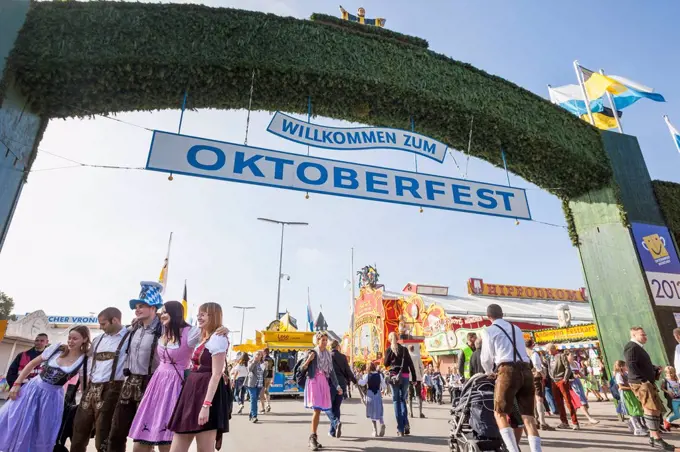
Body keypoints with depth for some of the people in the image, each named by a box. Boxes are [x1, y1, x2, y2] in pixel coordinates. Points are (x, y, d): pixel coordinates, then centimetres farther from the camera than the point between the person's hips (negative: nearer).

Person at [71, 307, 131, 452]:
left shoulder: (130, 337, -8)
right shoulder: (98, 339, 16)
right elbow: (90, 361, 22)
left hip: (111, 390, -7)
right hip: (91, 388, 7)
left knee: (103, 438, 1)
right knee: (79, 432, 16)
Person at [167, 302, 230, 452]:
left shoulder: (218, 338, -9)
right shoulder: (203, 339, 20)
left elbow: (216, 374, -16)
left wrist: (206, 405, -21)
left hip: (207, 393, -9)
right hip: (193, 391, 9)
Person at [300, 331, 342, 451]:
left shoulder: (328, 355, 13)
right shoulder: (312, 352, -2)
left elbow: (332, 372, 14)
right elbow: (303, 369, -1)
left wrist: (337, 386, 11)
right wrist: (308, 360, -18)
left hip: (324, 383, 5)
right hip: (313, 382, -5)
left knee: (318, 410, 5)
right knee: (316, 409, -13)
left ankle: (313, 438, 15)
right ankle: (313, 437, -3)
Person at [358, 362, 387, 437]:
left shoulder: (367, 376, -7)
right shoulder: (380, 375, -1)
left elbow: (362, 383, -20)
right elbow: (384, 385, 2)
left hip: (370, 394, -1)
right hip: (378, 394, 1)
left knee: (372, 412, 9)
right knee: (379, 411, 8)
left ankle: (375, 430, 6)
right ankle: (382, 424, -20)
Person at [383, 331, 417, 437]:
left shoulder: (389, 350, 1)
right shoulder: (404, 349, 5)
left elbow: (386, 364, 6)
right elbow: (410, 364, 2)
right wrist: (414, 378, 5)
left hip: (394, 377, -2)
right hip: (405, 376, 2)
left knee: (396, 401, 5)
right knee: (403, 399, 17)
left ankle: (400, 429, 1)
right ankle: (406, 424, 4)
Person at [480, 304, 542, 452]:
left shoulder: (489, 331, 6)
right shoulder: (516, 329, 23)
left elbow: (486, 358, 7)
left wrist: (490, 372, 28)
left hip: (507, 370, -5)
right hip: (526, 370, 6)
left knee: (500, 414, 4)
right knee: (528, 417, 5)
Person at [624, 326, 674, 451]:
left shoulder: (639, 348, 23)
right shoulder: (632, 347, -12)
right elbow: (631, 365, -23)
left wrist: (656, 369, 12)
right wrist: (642, 380, -26)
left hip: (648, 383, 11)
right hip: (641, 383, -11)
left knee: (656, 410, 13)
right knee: (651, 409, -14)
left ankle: (653, 437, 19)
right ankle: (657, 440, -13)